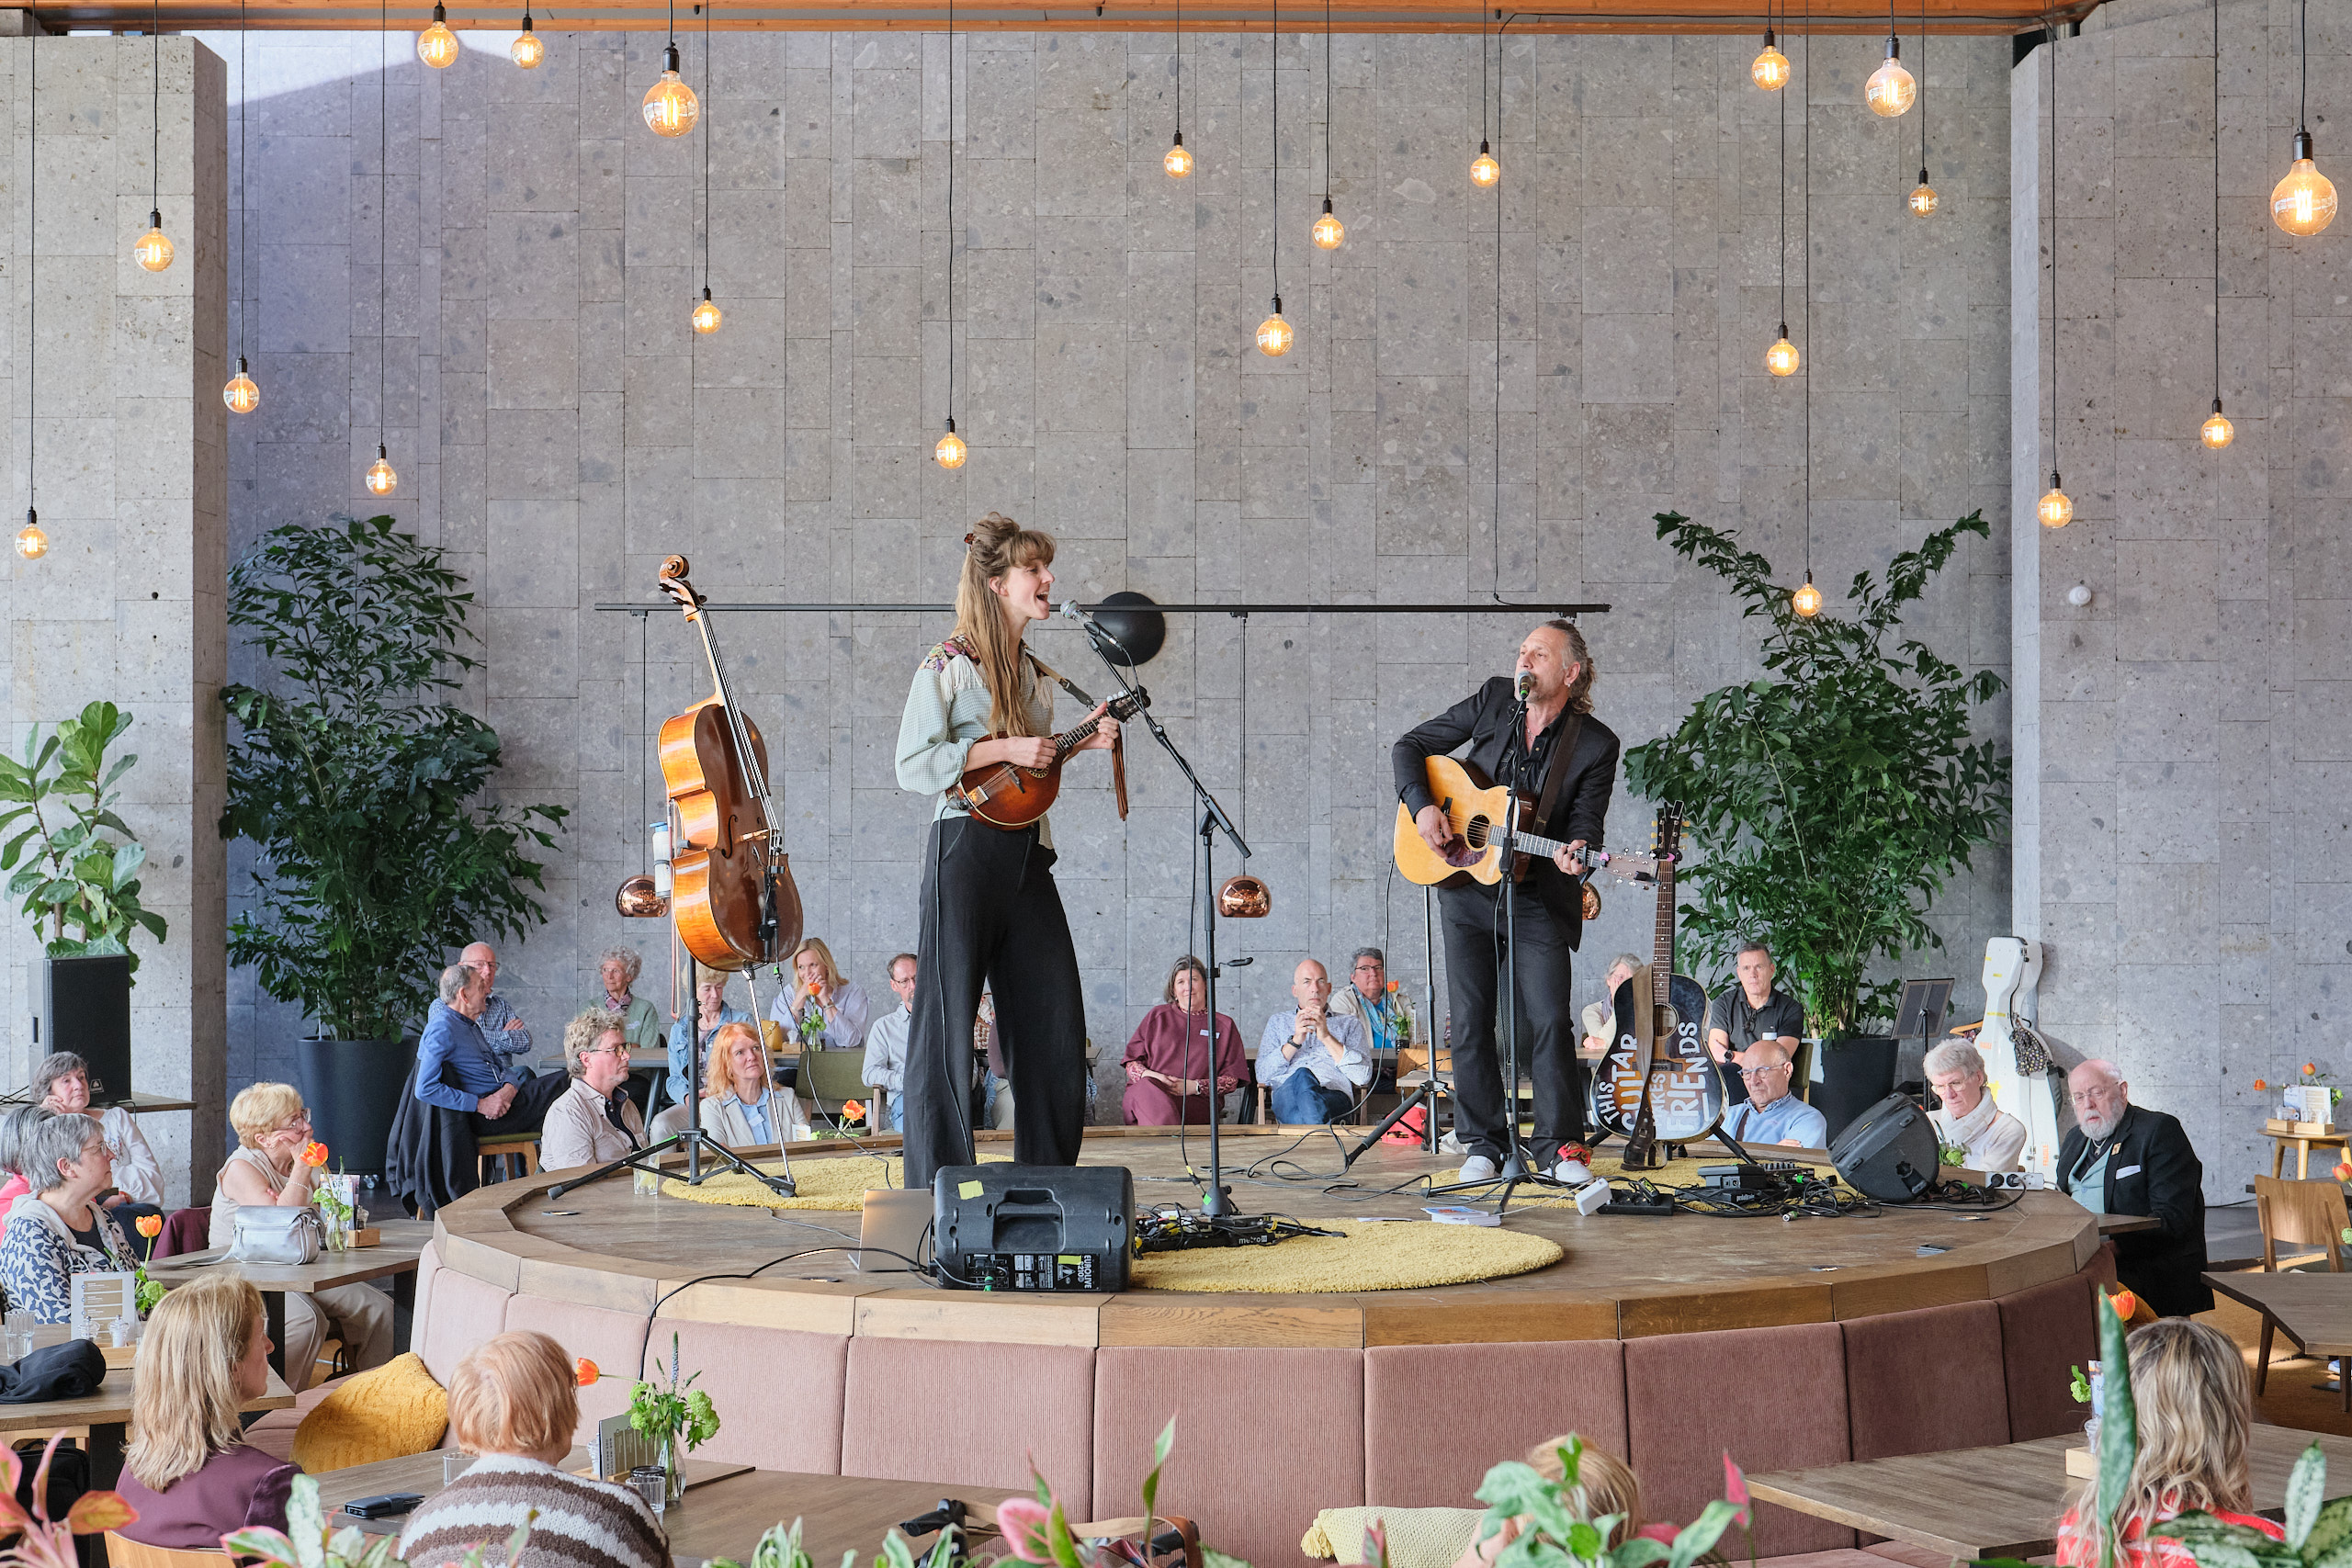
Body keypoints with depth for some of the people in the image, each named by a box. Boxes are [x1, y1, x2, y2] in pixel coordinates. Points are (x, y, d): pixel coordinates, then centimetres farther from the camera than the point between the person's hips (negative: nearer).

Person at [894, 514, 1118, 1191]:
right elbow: (913, 765, -12)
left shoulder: (1035, 674, 17)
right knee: (948, 1018, -4)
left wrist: (1080, 743, 9)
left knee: (1054, 1017, 6)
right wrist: (1001, 750, -16)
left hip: (1028, 854, 8)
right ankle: (935, 1190, 3)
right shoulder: (950, 665, -5)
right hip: (966, 849, -7)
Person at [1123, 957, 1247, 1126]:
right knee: (1147, 1087, -41)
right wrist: (1149, 1075, -7)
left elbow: (1231, 1080, 11)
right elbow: (1132, 1062, 18)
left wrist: (1195, 1086, -7)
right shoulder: (1157, 1016, 22)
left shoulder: (1225, 1026, 18)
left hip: (1195, 1101, -1)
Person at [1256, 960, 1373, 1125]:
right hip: (1286, 1093, 1)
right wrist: (1295, 1041, 1)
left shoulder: (1350, 1024, 26)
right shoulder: (1277, 1022, 30)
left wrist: (1326, 1037, 0)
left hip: (1335, 1093, -1)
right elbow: (1262, 1075, 14)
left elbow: (1363, 1076, 8)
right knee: (1302, 1076, -40)